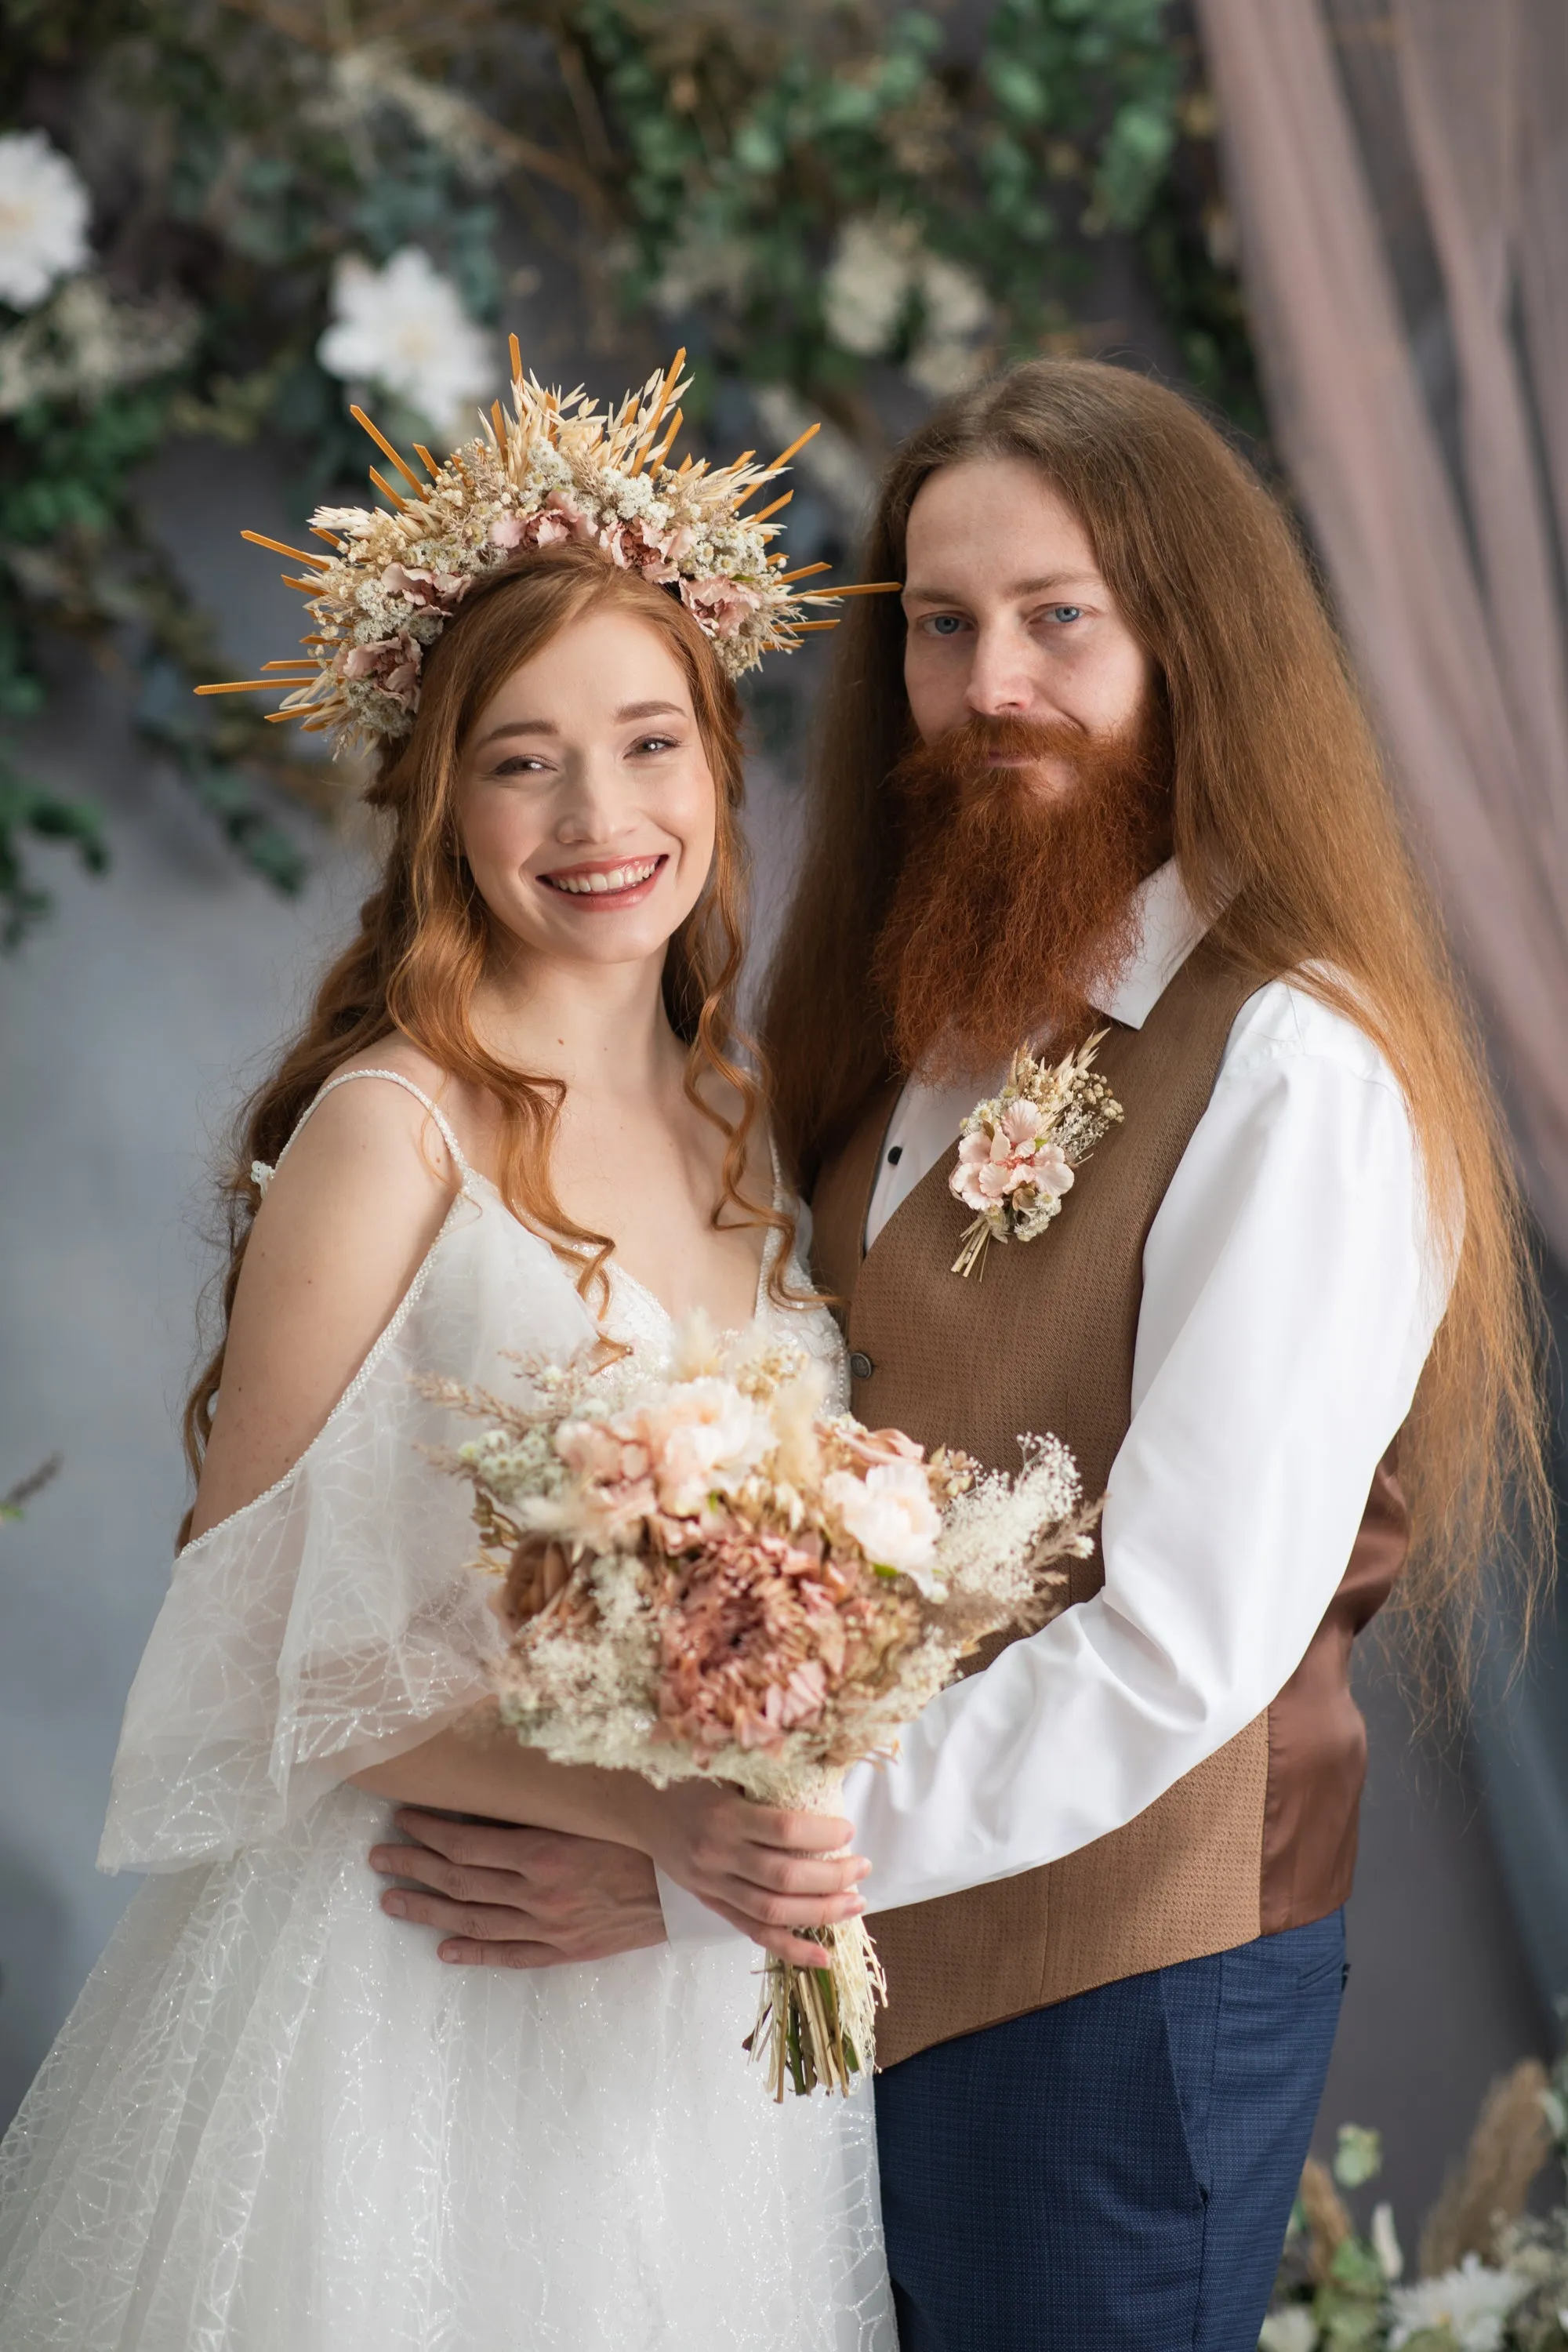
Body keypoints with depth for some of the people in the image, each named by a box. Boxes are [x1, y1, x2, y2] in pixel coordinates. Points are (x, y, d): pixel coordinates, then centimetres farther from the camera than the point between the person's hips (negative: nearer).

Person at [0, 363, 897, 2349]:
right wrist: (648, 1813, -21)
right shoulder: (396, 1128, -12)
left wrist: (779, 1849, -1)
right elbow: (264, 1629, -13)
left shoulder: (745, 1127, 7)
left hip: (703, 1985, 6)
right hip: (419, 1966, -6)